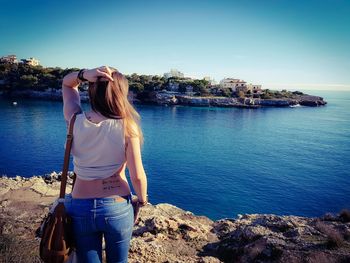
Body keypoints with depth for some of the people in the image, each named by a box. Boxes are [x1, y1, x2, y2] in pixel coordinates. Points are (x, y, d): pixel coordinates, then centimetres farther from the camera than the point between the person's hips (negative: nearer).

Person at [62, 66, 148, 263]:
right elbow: (138, 176, -16)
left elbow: (67, 83, 9)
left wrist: (84, 74, -11)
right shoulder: (127, 126, -18)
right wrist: (142, 201, 3)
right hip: (118, 208, -1)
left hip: (81, 208, 2)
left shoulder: (75, 121, -9)